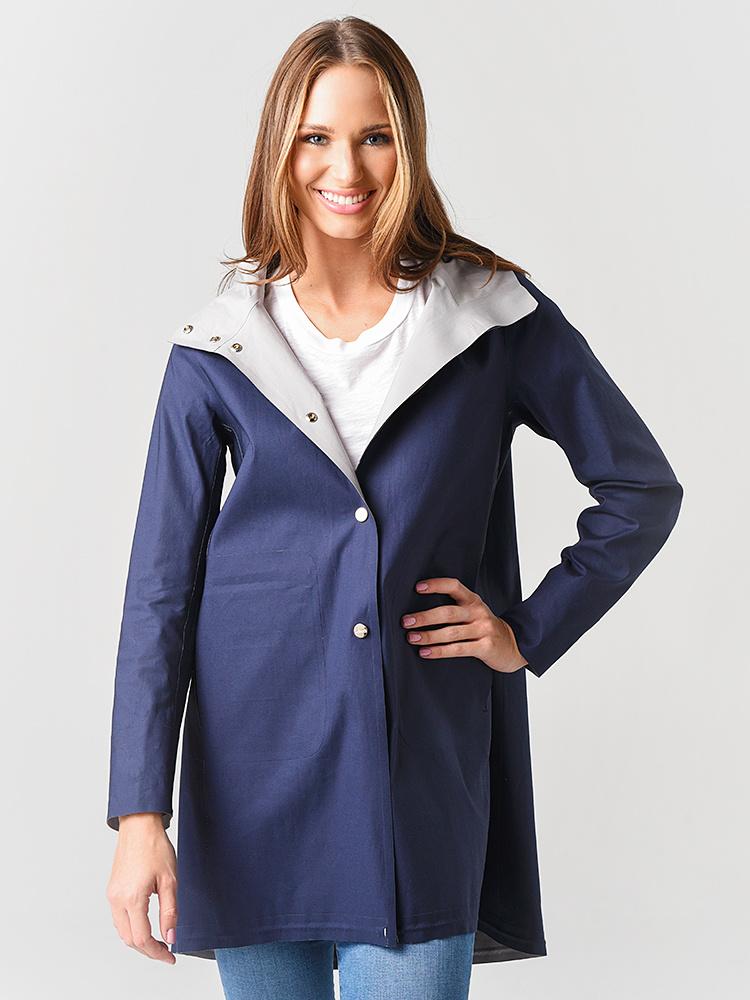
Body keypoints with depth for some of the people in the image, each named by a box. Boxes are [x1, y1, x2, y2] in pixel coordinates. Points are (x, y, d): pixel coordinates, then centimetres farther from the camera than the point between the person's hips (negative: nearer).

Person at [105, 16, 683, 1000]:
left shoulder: (499, 318, 0)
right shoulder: (219, 349, 1)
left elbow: (644, 489, 10)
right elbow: (161, 584, 0)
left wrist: (532, 634, 2)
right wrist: (140, 814, -7)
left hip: (424, 763, -1)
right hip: (254, 763, 1)